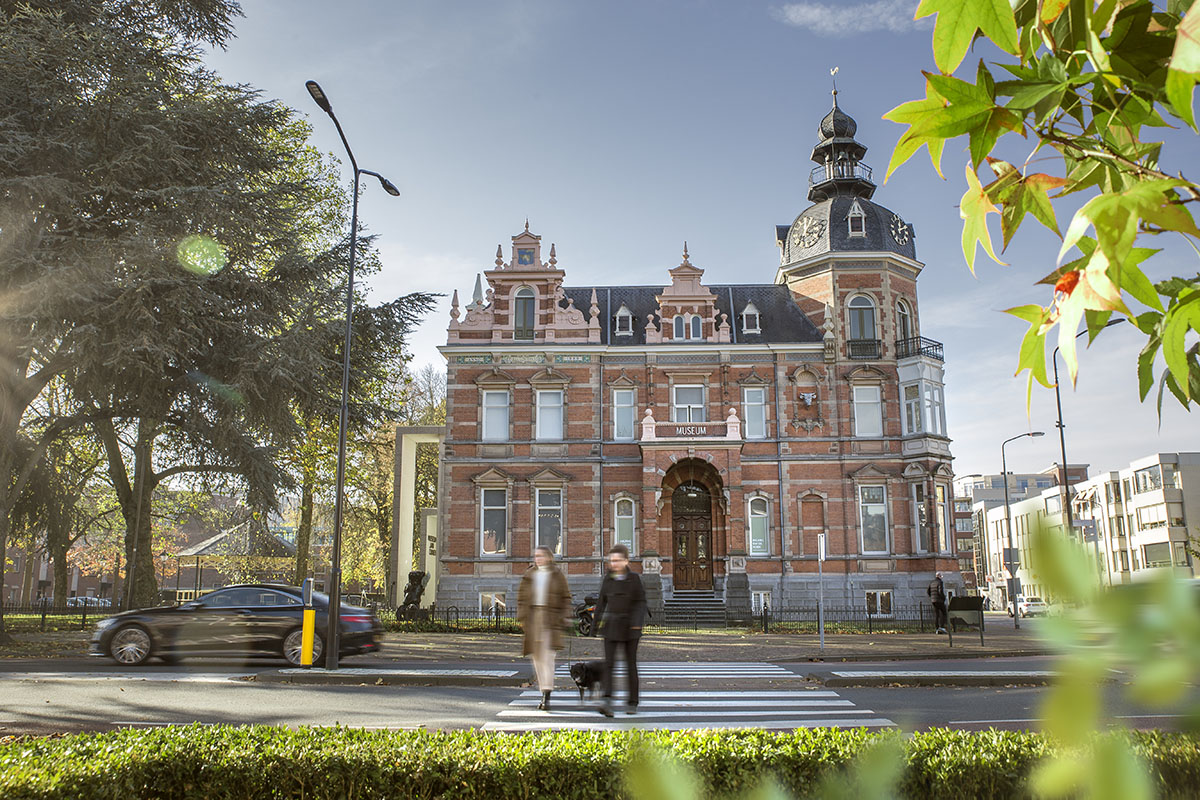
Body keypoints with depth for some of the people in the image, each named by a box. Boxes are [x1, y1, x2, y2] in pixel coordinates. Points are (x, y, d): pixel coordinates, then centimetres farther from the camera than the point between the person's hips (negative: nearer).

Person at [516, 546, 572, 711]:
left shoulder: (557, 576, 5)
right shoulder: (529, 575, 12)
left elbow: (565, 598, 6)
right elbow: (521, 596, 13)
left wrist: (565, 617, -2)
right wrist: (521, 616, 4)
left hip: (550, 618, -4)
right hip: (532, 618, 4)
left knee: (547, 655, -13)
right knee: (536, 656, 6)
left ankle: (547, 695, -17)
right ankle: (544, 689, 19)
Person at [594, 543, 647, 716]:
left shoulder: (634, 578, -1)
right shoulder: (608, 579, 8)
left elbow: (641, 602, -2)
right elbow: (602, 601, 15)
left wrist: (637, 622, -13)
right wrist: (599, 619, 8)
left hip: (629, 626, -2)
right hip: (611, 625, 2)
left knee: (631, 664, 5)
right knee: (609, 662, -10)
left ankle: (632, 702, 16)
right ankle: (608, 701, -18)